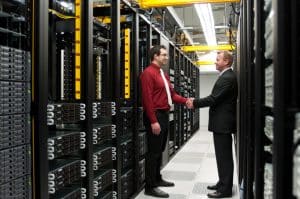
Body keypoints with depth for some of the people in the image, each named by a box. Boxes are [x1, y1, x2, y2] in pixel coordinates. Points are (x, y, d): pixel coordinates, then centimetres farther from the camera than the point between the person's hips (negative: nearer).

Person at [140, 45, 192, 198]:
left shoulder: (163, 74, 18)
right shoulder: (148, 73, -12)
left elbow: (172, 94, 16)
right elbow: (147, 99, -20)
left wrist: (186, 101, -1)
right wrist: (153, 121, -23)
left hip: (164, 115, 10)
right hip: (155, 117, -10)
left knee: (160, 150, 17)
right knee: (153, 151, -4)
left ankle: (157, 179, 30)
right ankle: (150, 187, 5)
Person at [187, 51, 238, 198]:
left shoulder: (227, 78, -17)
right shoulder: (226, 76, 16)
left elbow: (214, 98, -22)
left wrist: (195, 103, -12)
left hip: (223, 123, -10)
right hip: (222, 122, 10)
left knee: (224, 156, -3)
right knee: (223, 156, 17)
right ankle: (223, 183, 28)